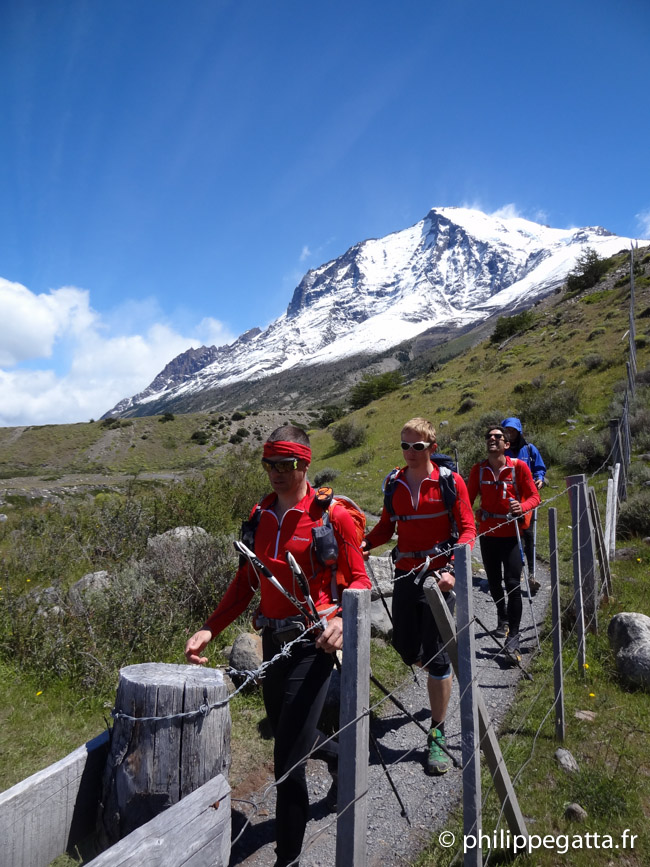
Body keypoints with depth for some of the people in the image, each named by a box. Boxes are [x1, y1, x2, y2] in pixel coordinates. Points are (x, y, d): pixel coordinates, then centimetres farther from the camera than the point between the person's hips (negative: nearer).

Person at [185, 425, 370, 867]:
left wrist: (341, 619, -26)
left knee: (289, 753, -4)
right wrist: (210, 629, 0)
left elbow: (359, 579, -7)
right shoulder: (260, 516, 4)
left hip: (313, 644, -7)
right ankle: (340, 757, 58)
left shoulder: (332, 516, -13)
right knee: (286, 731, 25)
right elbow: (246, 581, 9)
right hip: (273, 640, 7)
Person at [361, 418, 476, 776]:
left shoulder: (449, 481, -7)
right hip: (405, 573, 4)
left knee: (436, 657, -1)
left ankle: (436, 736, 17)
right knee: (406, 649, 12)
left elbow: (467, 530, -6)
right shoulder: (394, 483, 4)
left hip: (438, 574, -4)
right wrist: (363, 544, -7)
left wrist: (452, 569, -20)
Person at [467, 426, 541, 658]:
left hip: (511, 533, -3)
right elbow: (468, 499, 7)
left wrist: (522, 507, -26)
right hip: (487, 532, 3)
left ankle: (513, 635, 3)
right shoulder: (478, 469, 1)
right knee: (494, 582, 16)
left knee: (513, 584, -8)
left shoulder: (518, 466, -7)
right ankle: (502, 617, 42)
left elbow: (534, 496, -5)